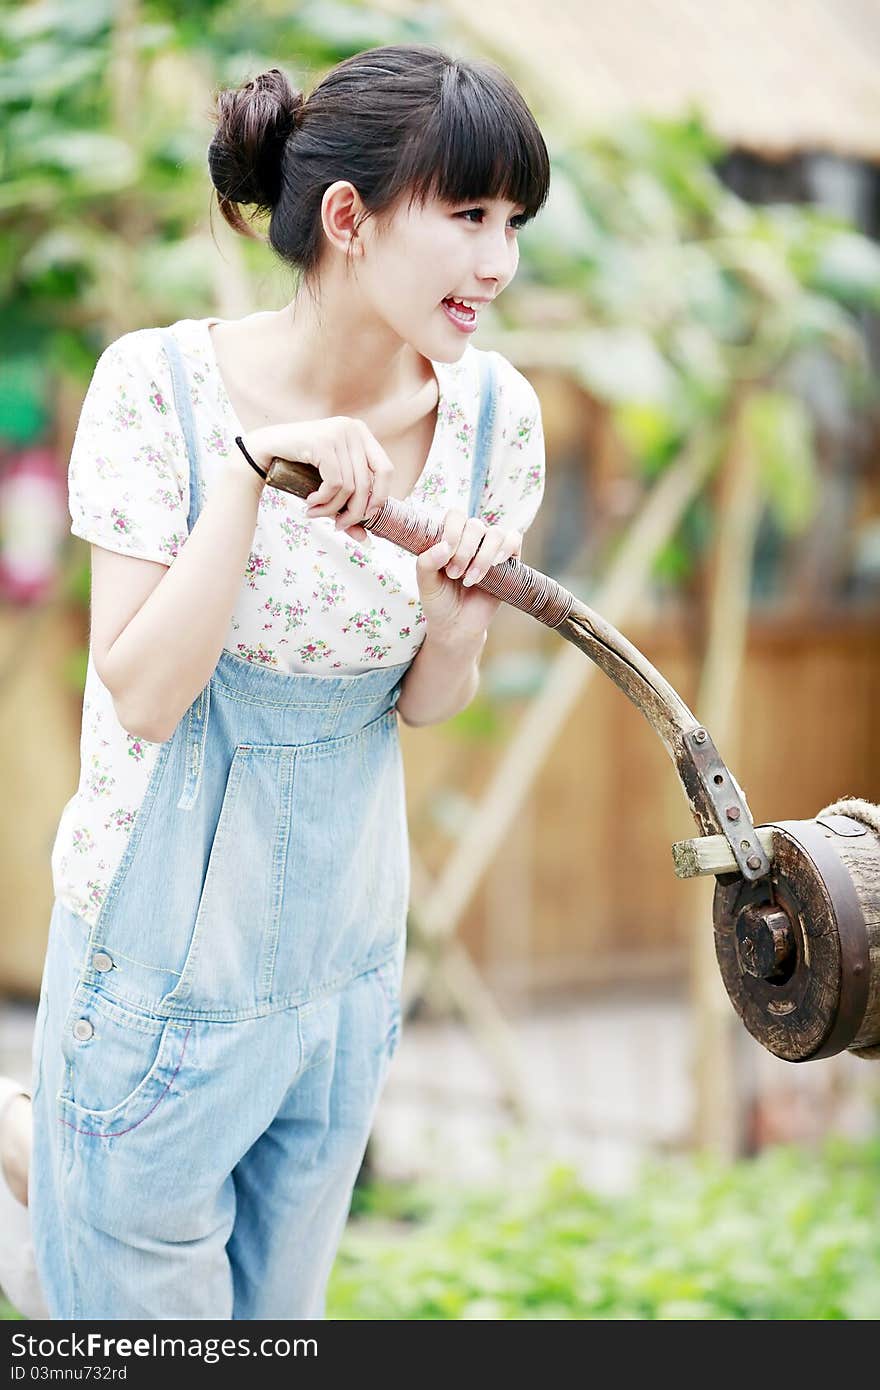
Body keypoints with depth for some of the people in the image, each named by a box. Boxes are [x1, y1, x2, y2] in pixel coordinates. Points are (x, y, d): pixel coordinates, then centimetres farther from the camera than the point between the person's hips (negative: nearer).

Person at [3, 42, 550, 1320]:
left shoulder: (490, 412, -7)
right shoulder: (163, 386, -19)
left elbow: (425, 706, 3)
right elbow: (144, 696, -22)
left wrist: (454, 626, -19)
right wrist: (254, 464, -30)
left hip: (348, 961, 5)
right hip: (166, 963, -4)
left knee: (282, 1311, 20)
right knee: (144, 1310, 8)